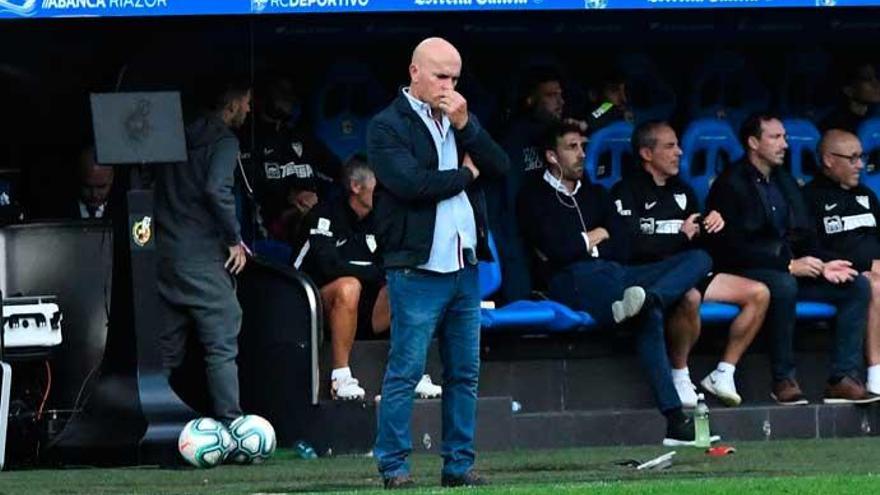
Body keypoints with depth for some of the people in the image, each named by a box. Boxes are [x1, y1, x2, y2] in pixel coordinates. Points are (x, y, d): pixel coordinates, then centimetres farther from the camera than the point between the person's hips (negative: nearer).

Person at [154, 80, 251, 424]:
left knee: (167, 344, 12)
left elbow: (153, 187, 15)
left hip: (166, 252, 7)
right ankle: (230, 424, -10)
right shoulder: (223, 141, -7)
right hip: (202, 256, -7)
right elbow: (216, 189, -21)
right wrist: (235, 240, -12)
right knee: (222, 345, -5)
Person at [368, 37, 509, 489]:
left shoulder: (462, 119, 16)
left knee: (464, 374, 8)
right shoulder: (388, 127, -5)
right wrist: (466, 174, -4)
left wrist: (465, 126, -8)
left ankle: (458, 464, 13)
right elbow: (411, 183, -19)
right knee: (405, 373, -6)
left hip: (465, 267, 6)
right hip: (417, 269, -6)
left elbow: (499, 166, 4)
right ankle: (393, 465, -1)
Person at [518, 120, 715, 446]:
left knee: (698, 259, -18)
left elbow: (622, 248, 18)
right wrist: (594, 238, 8)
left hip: (613, 274, 7)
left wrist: (586, 243, 4)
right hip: (572, 281, -6)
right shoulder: (534, 197, 10)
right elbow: (556, 250, -7)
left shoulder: (595, 194, 31)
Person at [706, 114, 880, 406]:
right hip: (746, 273, -8)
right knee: (783, 285, -40)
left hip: (792, 268, 8)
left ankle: (843, 378, -16)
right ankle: (783, 379, -29)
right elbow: (732, 249, -16)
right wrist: (788, 266, -22)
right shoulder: (731, 185, -5)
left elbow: (805, 237, 17)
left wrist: (823, 265, -5)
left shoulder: (784, 182, 19)